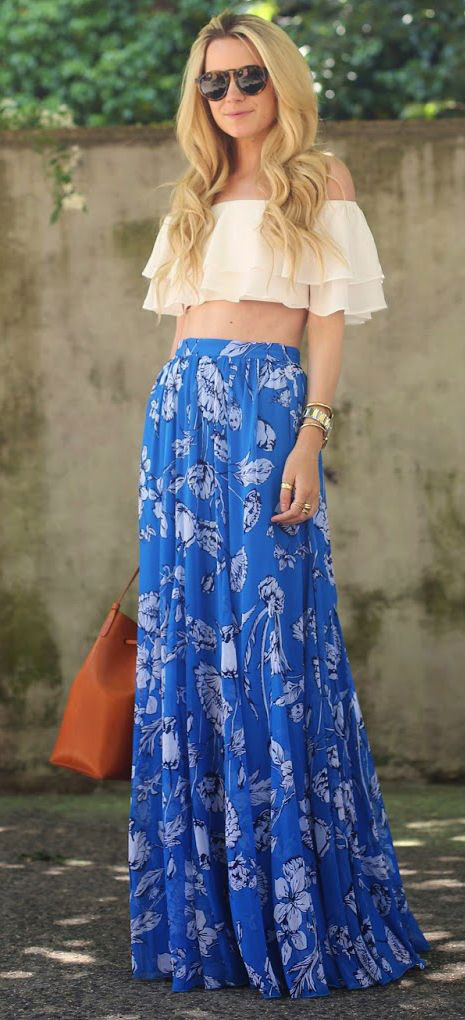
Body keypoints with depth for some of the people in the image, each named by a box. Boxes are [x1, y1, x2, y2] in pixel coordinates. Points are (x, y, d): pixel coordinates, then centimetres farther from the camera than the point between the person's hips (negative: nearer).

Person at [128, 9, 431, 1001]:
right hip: (182, 408, 5)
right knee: (185, 647, 2)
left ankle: (304, 916, -1)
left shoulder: (320, 179, 6)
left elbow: (332, 316, -1)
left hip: (268, 406, -5)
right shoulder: (196, 197, 21)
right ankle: (201, 917, 9)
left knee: (273, 646, -9)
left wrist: (311, 433, -13)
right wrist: (174, 426, 12)